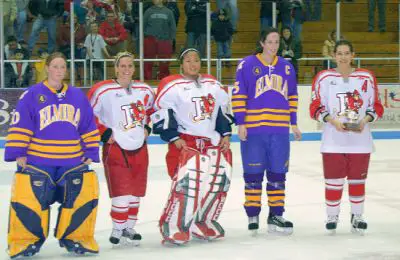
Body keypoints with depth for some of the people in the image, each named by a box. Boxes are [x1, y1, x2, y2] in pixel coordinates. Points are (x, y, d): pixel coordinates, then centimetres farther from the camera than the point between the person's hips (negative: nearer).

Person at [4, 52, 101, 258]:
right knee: (29, 198, -13)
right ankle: (25, 240, 7)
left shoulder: (78, 96, 10)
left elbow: (89, 128, 15)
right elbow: (19, 126, -4)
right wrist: (17, 153, -8)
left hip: (73, 161, 3)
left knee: (85, 193, -8)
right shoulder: (32, 95, -3)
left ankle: (75, 237, 10)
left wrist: (91, 152, 10)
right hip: (36, 161, -3)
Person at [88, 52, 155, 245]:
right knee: (121, 193, -9)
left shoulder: (145, 90, 3)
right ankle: (117, 229, 7)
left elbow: (151, 109, 22)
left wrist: (147, 127, 10)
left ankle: (129, 227, 26)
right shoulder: (102, 91, -12)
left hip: (139, 148, 5)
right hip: (115, 148, -5)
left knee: (136, 192, 11)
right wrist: (104, 133, -9)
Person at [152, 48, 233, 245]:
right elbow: (161, 113, -7)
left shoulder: (213, 85, 14)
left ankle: (202, 223, 18)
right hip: (185, 141, -6)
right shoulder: (171, 86, -5)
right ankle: (173, 228, -14)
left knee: (220, 180, 2)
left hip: (212, 141, 6)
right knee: (186, 181, -21)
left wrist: (225, 134, 11)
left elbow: (223, 110, 20)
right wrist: (174, 138, -12)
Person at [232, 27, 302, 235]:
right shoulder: (247, 65, -2)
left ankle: (275, 216, 13)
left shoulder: (287, 67, 12)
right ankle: (252, 215, 9)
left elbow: (292, 97, 19)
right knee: (253, 172, 1)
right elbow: (238, 95, -3)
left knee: (278, 173, 6)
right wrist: (240, 123, -8)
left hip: (279, 129, 4)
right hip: (253, 129, -4)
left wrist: (293, 123, 15)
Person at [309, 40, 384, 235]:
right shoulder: (324, 78, 0)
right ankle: (332, 216, 16)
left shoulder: (367, 78, 3)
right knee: (333, 180, 0)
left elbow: (377, 107, 7)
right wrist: (333, 121, -13)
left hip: (360, 139, 1)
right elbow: (315, 109, 1)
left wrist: (365, 120, -10)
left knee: (358, 180, 8)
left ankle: (357, 217, 23)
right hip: (333, 140, -1)